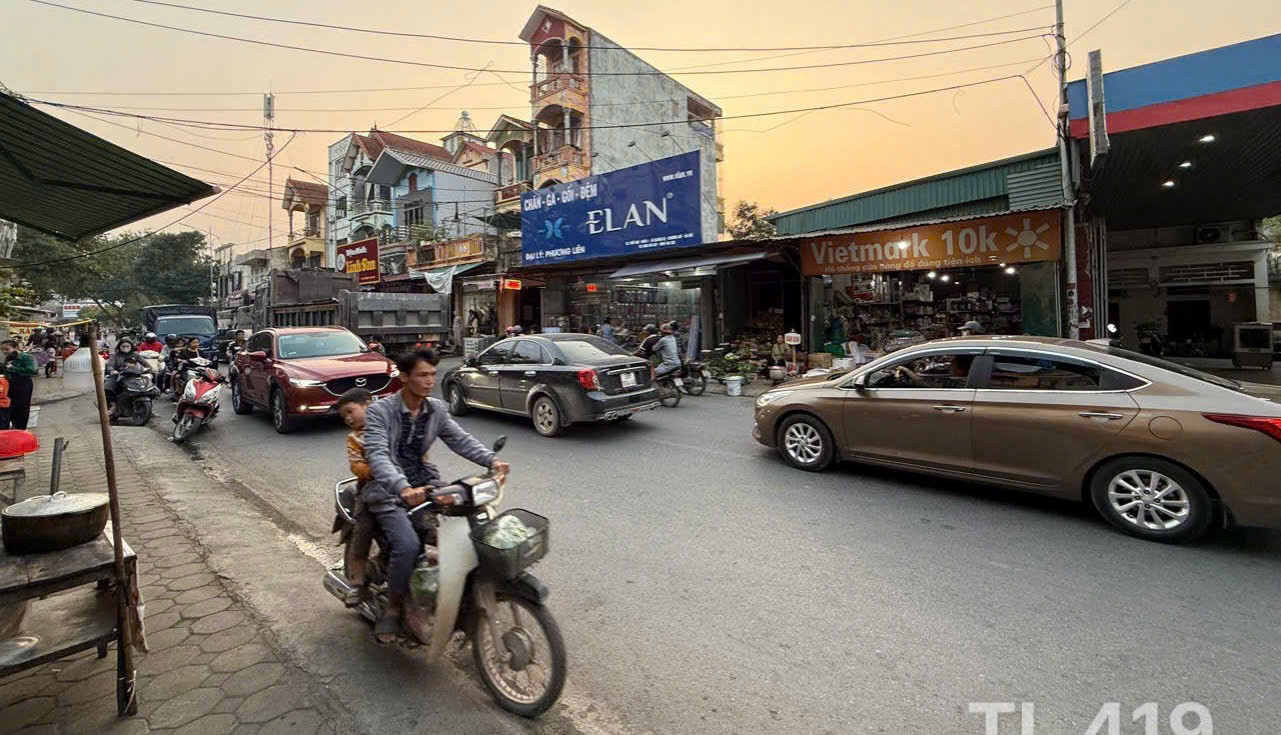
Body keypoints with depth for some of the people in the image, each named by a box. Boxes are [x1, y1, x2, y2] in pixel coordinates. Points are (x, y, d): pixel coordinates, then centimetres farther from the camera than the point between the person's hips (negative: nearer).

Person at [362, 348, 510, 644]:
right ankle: (393, 609, -1)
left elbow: (460, 439, -3)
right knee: (408, 545, -27)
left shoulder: (437, 410, 4)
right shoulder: (379, 412, -12)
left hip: (424, 484, 5)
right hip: (388, 492, -5)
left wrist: (492, 460, -22)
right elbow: (378, 455, -26)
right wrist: (403, 488, -44)